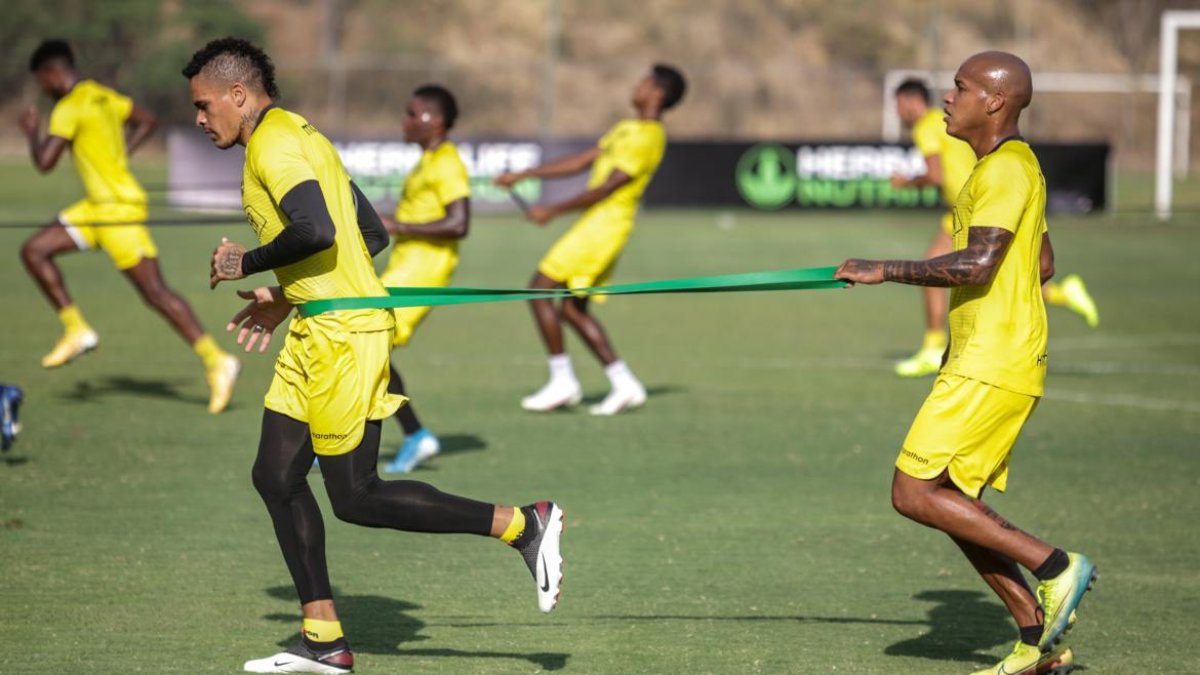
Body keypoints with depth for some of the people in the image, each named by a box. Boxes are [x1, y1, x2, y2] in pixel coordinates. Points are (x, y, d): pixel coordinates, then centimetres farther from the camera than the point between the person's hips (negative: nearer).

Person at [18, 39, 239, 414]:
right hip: (99, 205, 10)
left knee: (155, 292, -8)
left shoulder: (69, 108, -15)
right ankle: (77, 330, 8)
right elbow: (147, 121, 25)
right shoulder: (103, 96, 13)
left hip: (117, 207, -10)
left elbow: (44, 162, -20)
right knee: (34, 251, 8)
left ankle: (217, 361, -8)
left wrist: (31, 132, -1)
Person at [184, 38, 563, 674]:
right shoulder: (295, 138, 20)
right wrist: (284, 297, 23)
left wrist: (246, 263, -11)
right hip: (316, 332, 11)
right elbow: (372, 233, 22)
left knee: (355, 496, -7)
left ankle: (523, 525, -3)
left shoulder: (274, 143, -12)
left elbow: (316, 232, -27)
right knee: (276, 475, 9)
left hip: (341, 334, -11)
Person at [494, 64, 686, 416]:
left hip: (605, 222, -10)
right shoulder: (626, 128, 17)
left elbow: (607, 188, -18)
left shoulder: (645, 138, -15)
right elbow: (581, 162, 21)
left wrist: (554, 210, -15)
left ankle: (563, 382, -6)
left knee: (540, 289, -9)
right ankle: (624, 384, 11)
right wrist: (524, 175, 19)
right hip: (598, 222, 10)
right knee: (572, 309, 11)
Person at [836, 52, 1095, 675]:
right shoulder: (1007, 166, 18)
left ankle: (1055, 567, -10)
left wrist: (886, 270, -19)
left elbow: (978, 264, -25)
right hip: (983, 361, 10)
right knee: (952, 506, 10)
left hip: (991, 368, -10)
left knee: (915, 494, -12)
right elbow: (1042, 265, 27)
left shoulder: (1006, 170, -14)